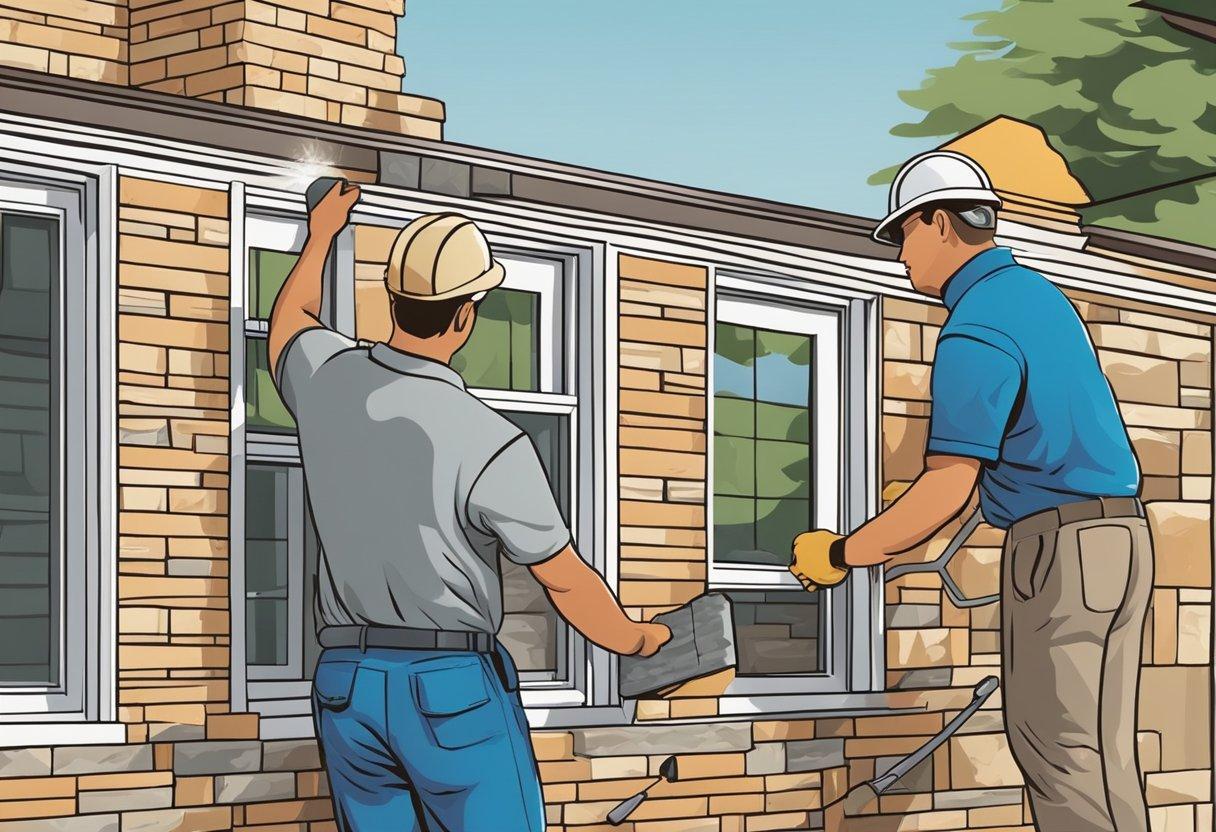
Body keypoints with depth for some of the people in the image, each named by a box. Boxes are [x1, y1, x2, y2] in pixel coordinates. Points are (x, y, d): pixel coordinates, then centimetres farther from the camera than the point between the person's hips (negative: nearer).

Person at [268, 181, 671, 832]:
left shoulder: (326, 379, -1)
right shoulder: (491, 445, -16)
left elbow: (289, 320, 26)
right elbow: (568, 583, -7)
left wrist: (321, 236, 43)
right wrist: (636, 640, 11)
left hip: (345, 681, 6)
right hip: (454, 683, -5)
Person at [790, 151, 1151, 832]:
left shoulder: (976, 332, -15)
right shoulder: (1038, 292, 14)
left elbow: (946, 492, -21)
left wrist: (840, 556, -9)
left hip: (1058, 543, -9)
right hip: (1121, 531, 9)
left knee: (1058, 749, -6)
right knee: (1102, 749, 9)